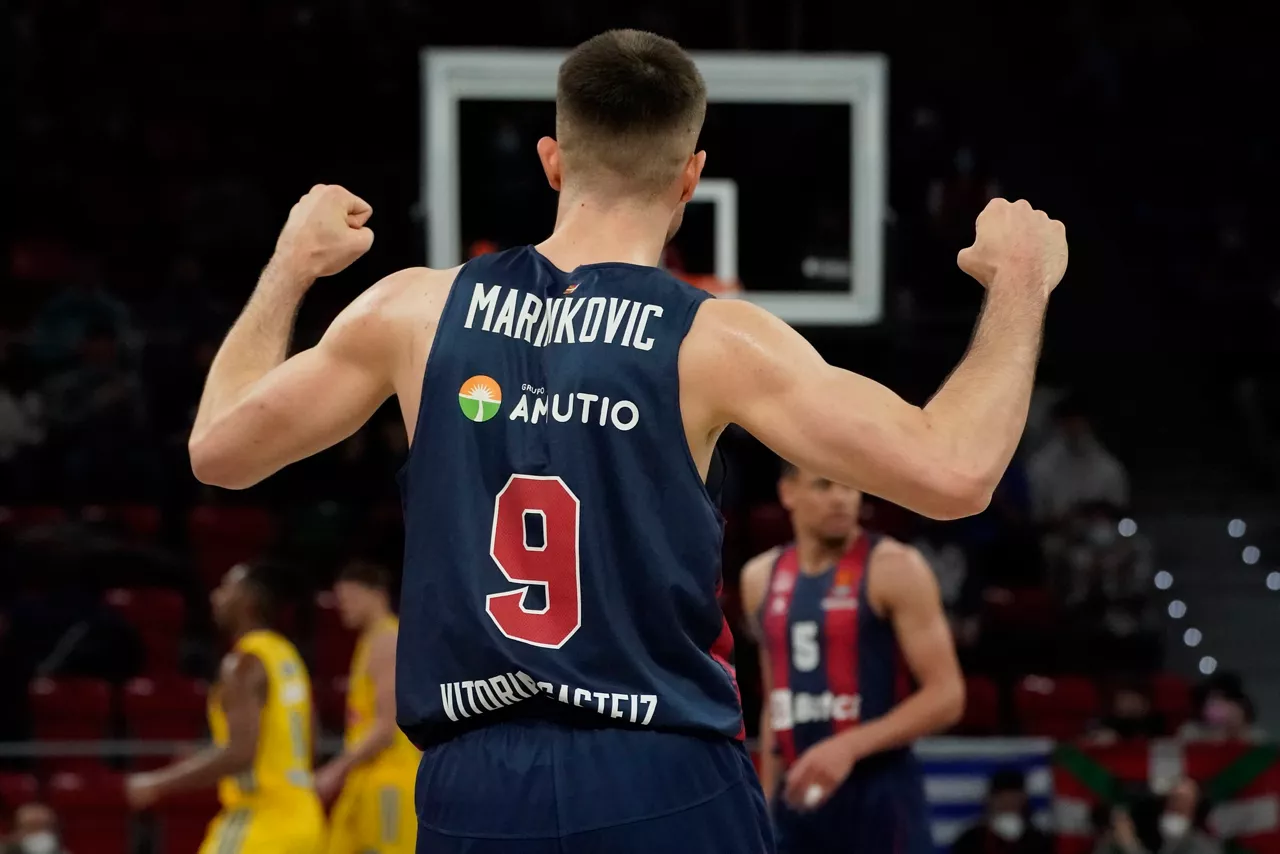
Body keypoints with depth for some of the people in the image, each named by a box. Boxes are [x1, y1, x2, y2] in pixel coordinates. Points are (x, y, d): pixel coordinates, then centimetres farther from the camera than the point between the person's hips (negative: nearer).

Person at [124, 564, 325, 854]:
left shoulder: (244, 663, -13)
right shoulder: (286, 656, 15)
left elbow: (240, 753, -23)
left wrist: (159, 784, -17)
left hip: (260, 820, -9)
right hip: (301, 821, 9)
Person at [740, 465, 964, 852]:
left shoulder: (894, 570, -7)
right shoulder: (761, 578, 12)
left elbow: (946, 696, -12)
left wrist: (850, 746, -23)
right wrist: (765, 808, 18)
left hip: (880, 796, -6)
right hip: (798, 799, 6)